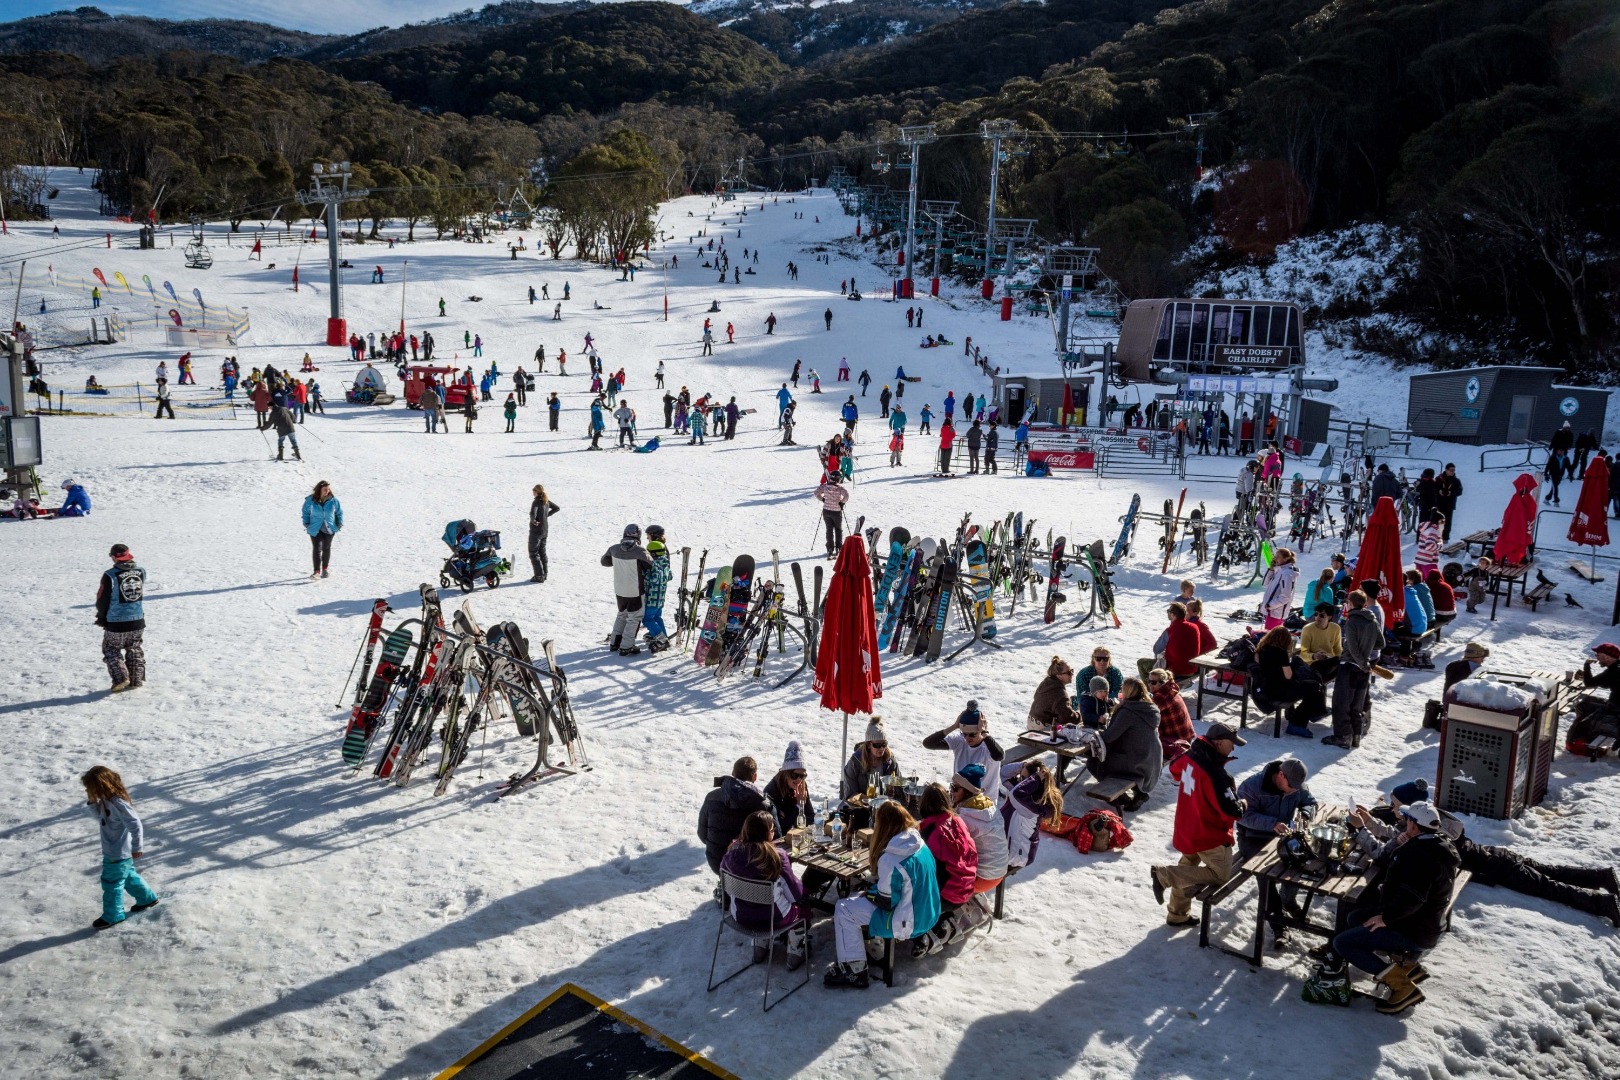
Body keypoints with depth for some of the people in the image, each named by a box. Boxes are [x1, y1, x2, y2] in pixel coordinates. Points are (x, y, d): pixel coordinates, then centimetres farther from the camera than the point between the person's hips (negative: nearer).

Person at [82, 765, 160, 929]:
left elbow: (135, 825, -28)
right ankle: (147, 898, 39)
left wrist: (137, 847, -21)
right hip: (113, 850, 9)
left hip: (118, 853, -9)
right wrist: (92, 802, -3)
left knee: (111, 883, 4)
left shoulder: (118, 803, -31)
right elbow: (100, 816, 16)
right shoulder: (105, 800, -2)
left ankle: (112, 915, 19)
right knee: (128, 876, 23)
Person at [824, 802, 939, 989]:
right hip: (926, 913, 9)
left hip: (908, 921, -9)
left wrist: (868, 892, -1)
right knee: (856, 902, 24)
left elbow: (885, 902, -19)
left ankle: (854, 970, 3)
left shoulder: (891, 859, -26)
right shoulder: (920, 845, 0)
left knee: (843, 910, 0)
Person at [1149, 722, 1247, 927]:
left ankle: (1177, 914, 36)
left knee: (1187, 866, 24)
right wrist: (1242, 807, -6)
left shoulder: (1190, 756, -7)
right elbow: (1230, 809, -28)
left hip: (1186, 828, 9)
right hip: (1209, 834, -9)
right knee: (1220, 874, 6)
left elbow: (1174, 768, 17)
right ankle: (1164, 875, -3)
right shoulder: (1215, 774, -32)